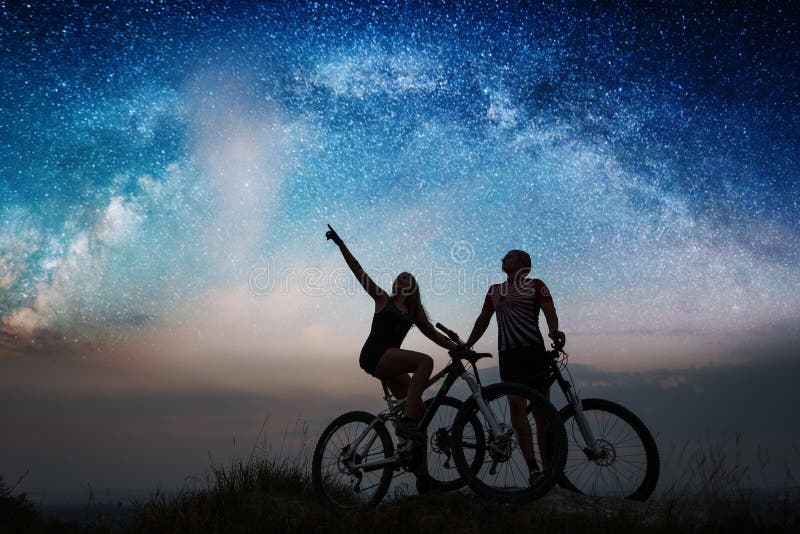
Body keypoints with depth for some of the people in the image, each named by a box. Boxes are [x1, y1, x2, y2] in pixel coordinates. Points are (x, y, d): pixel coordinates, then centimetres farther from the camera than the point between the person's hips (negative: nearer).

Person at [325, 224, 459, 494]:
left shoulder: (414, 313, 22)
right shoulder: (383, 299, 9)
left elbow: (433, 334, 17)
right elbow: (358, 271, 2)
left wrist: (459, 348, 5)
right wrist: (340, 244, -5)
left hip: (390, 364, 7)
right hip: (373, 355, -6)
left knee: (420, 411, -3)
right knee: (425, 361, -29)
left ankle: (422, 476, -1)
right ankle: (406, 421, -37)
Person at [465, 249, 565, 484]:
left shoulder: (535, 285, 9)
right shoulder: (494, 291, 22)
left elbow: (550, 312, -5)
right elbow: (483, 320, 25)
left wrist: (554, 331, -26)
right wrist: (466, 346, 18)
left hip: (533, 350, -3)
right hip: (507, 353, 3)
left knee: (541, 411, -2)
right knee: (517, 405, -15)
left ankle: (549, 470, 3)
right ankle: (532, 466, -21)